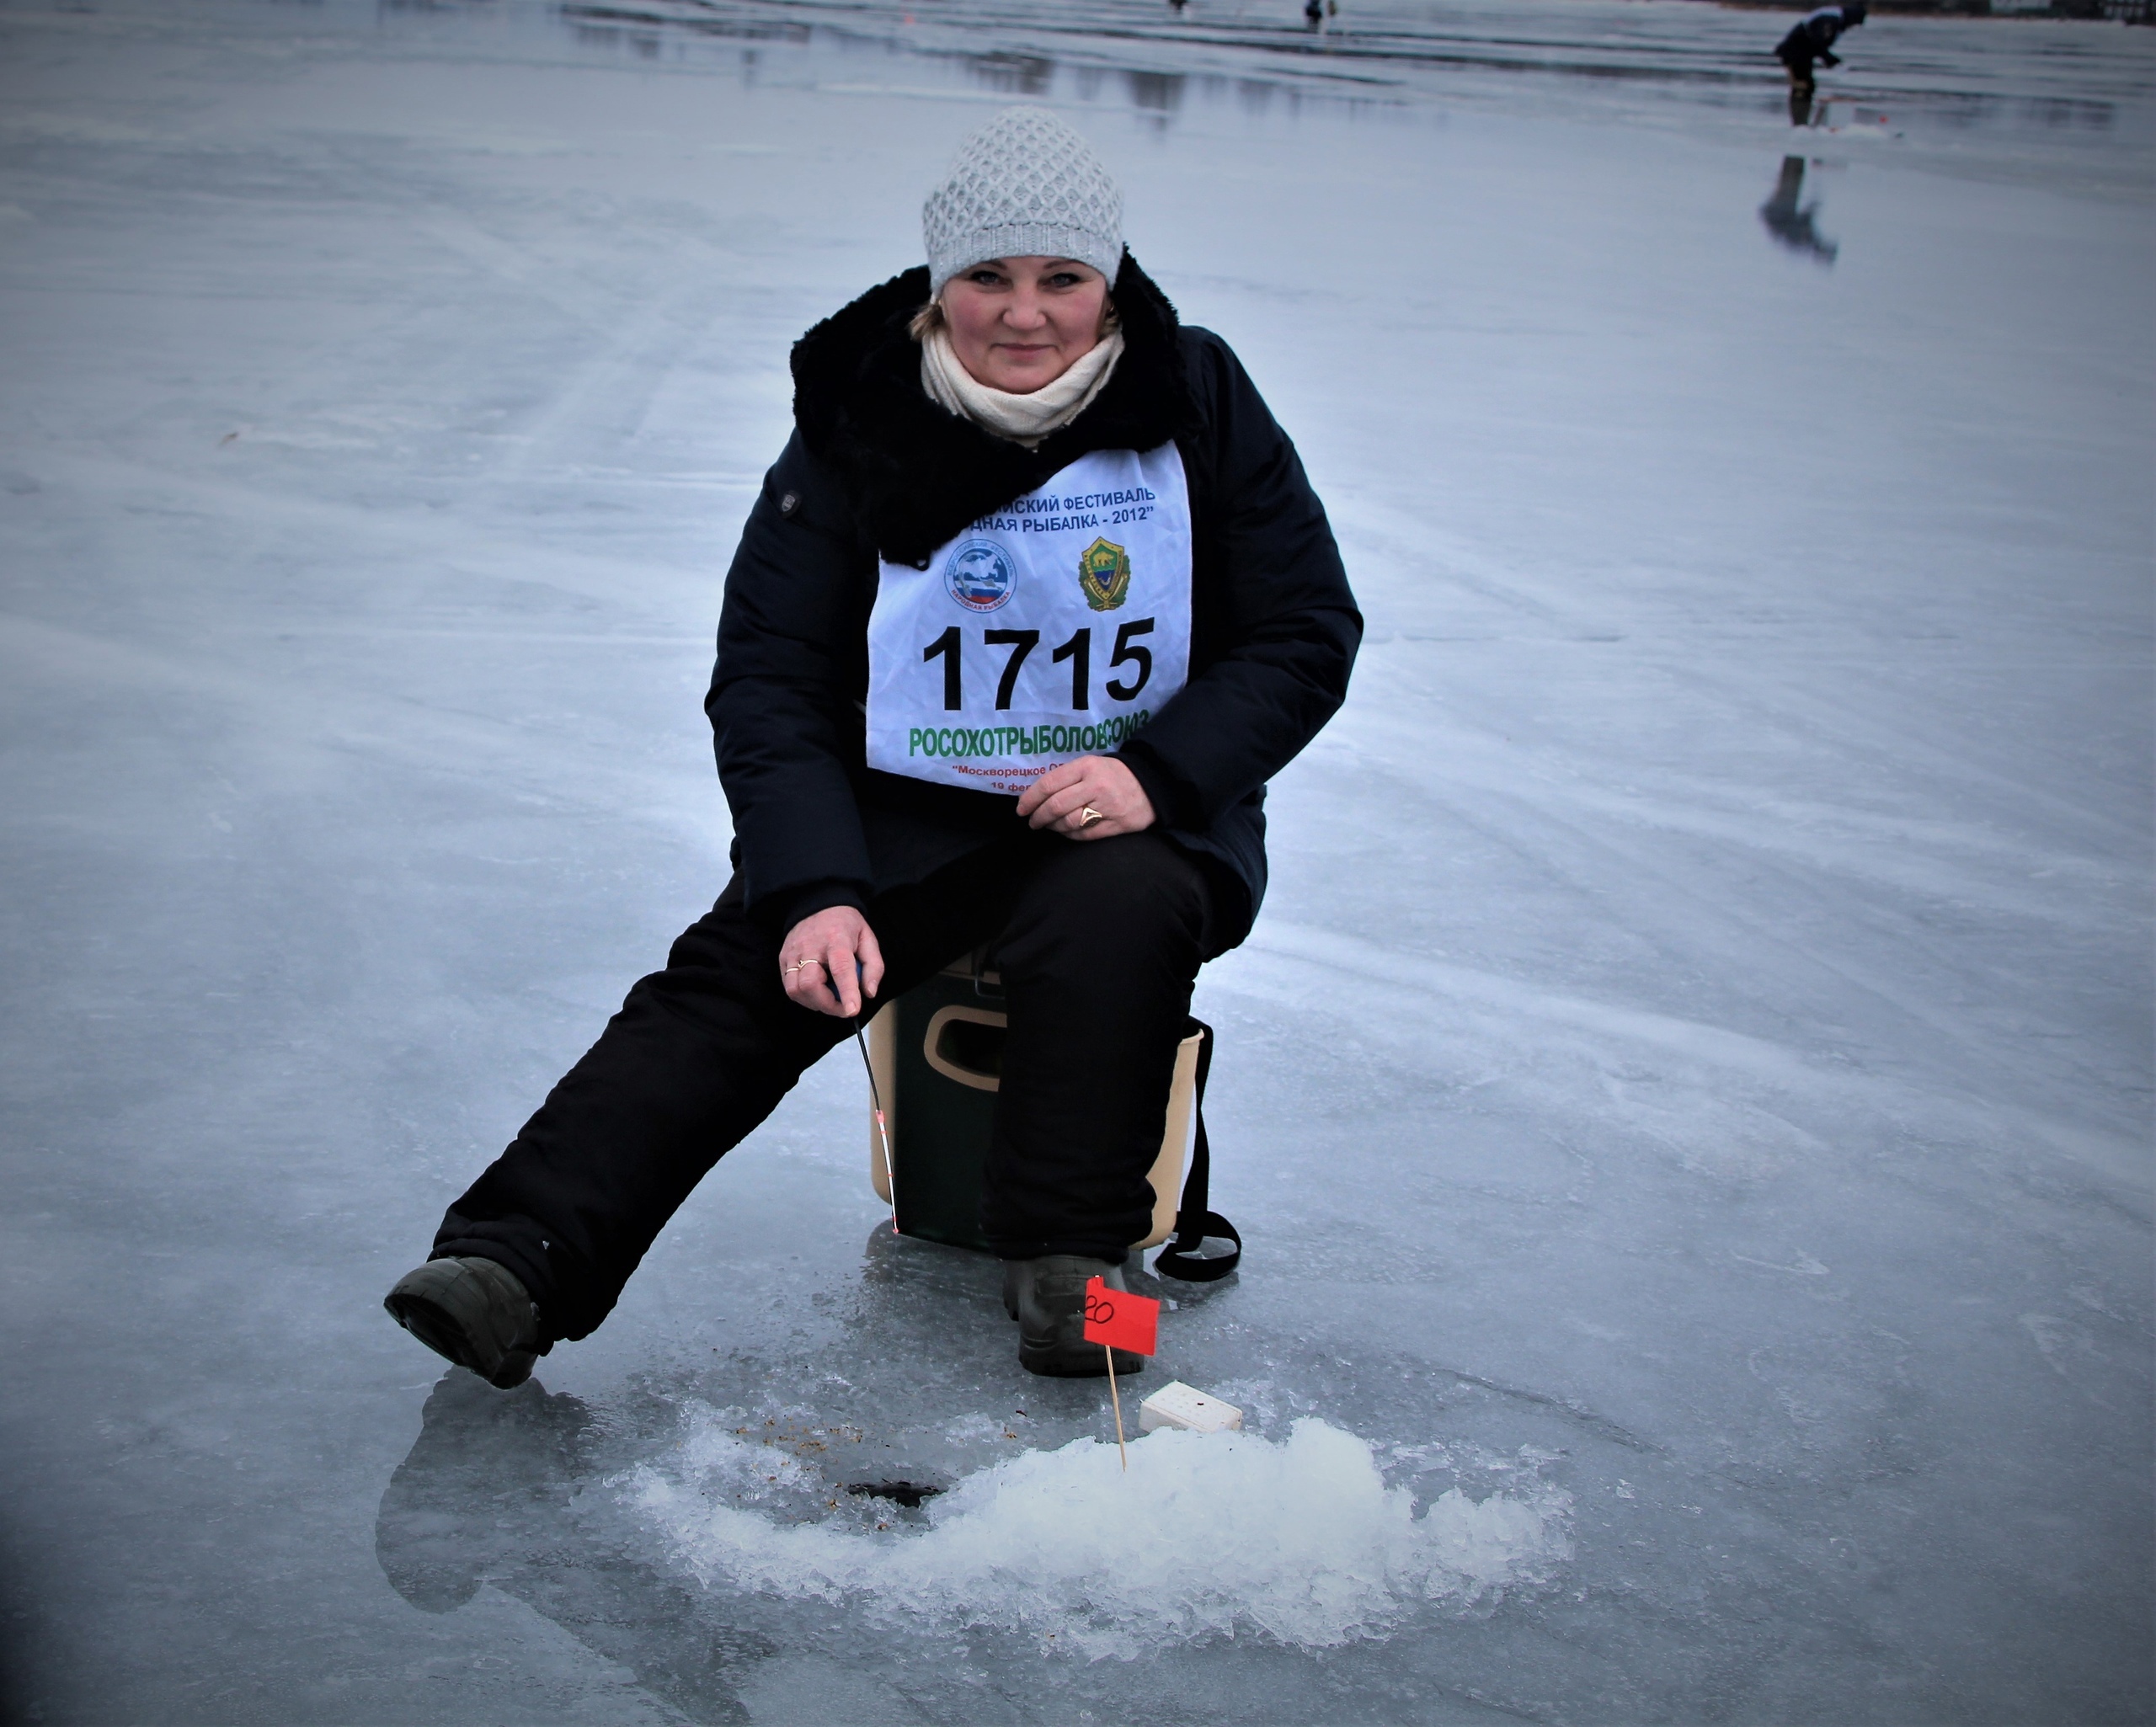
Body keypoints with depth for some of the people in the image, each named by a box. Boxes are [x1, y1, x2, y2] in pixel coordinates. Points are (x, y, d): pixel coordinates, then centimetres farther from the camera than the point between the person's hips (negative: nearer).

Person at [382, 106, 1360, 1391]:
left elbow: (1309, 636, -2)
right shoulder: (860, 428, -3)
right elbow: (769, 676, -4)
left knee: (1111, 913, -35)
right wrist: (814, 890, -20)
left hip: (1137, 816, -1)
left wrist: (1158, 770, -19)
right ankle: (517, 1260, -29)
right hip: (905, 812, 1)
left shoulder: (1199, 403, -4)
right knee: (736, 976, -21)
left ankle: (1072, 1260, -19)